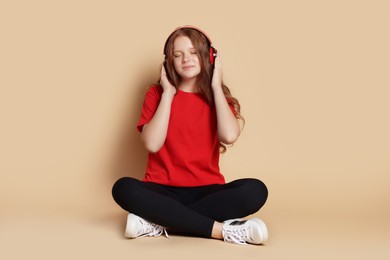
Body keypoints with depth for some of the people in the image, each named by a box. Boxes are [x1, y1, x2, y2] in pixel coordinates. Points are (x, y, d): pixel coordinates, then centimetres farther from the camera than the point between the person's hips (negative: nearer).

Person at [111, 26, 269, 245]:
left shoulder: (218, 96, 7)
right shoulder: (157, 93, 4)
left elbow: (229, 136, -17)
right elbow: (152, 144, -13)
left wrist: (216, 86, -7)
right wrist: (168, 93, -8)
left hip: (206, 191, 1)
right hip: (164, 190, -1)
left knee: (255, 190, -28)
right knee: (124, 188, -32)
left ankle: (160, 223, -27)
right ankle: (222, 229, -33)